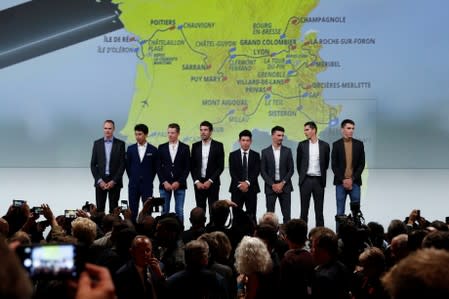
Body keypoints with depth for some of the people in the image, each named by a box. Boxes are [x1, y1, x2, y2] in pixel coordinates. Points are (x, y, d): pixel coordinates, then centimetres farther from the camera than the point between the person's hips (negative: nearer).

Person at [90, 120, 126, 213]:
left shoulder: (120, 144, 2)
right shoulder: (97, 143, 6)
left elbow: (122, 164, -2)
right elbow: (93, 164, 4)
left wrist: (114, 181, -10)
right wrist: (99, 180, -7)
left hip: (114, 182, -1)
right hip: (100, 182, 1)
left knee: (113, 209, 1)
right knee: (99, 209, 1)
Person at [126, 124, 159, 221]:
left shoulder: (153, 150, 0)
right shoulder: (130, 149, 5)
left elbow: (155, 167, 6)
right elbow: (128, 166, 11)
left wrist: (149, 180, 5)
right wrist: (132, 178, 8)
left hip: (147, 185, -2)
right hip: (133, 185, 2)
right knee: (132, 210, 4)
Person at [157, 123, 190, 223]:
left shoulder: (185, 148, 3)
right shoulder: (161, 147, 6)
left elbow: (187, 167, 1)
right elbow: (159, 167, 4)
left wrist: (179, 182, -9)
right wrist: (164, 182, -7)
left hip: (179, 184, -1)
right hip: (165, 184, 1)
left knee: (179, 211, -1)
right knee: (165, 211, 2)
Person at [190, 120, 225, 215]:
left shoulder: (218, 145, 0)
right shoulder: (195, 146, 8)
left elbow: (221, 166, -4)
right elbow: (192, 166, 7)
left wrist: (210, 181, -11)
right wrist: (196, 181, -5)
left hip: (212, 183, -2)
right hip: (198, 183, 2)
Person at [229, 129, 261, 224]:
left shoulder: (256, 155, 6)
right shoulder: (233, 155, 6)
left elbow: (256, 171, -4)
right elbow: (232, 172, -3)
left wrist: (247, 183, -17)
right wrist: (239, 184, -15)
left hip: (251, 189, 0)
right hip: (237, 189, 0)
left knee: (251, 216, 2)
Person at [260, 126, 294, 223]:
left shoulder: (287, 151, 5)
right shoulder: (265, 152, 2)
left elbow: (291, 169, 2)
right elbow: (263, 171, 0)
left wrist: (282, 183, -8)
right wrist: (273, 185, -9)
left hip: (285, 186, 1)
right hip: (270, 187, -1)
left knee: (287, 214, -1)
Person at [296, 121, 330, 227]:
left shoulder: (324, 145, 3)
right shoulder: (302, 145, 4)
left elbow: (326, 163, 11)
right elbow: (298, 162, 11)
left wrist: (322, 176, 11)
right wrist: (302, 175, 10)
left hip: (318, 180, 0)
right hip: (305, 180, 0)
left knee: (319, 209, 3)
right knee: (304, 209, 2)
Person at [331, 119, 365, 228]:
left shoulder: (359, 144, 6)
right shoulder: (336, 144, 3)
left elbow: (362, 164, 2)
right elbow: (334, 165, 0)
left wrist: (352, 179, -8)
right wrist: (343, 180, -9)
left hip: (354, 182, 1)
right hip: (340, 183, 0)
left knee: (356, 211, -3)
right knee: (340, 212, 2)